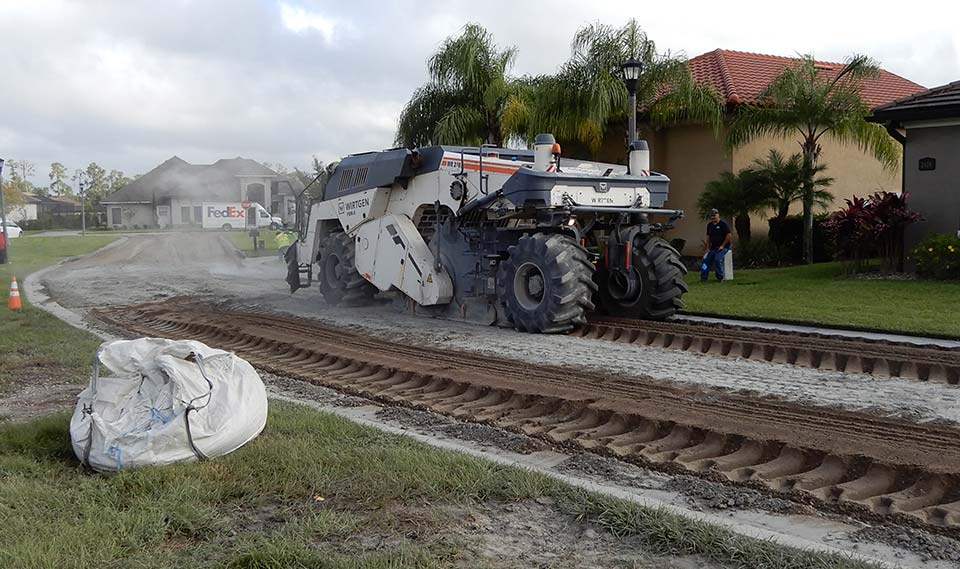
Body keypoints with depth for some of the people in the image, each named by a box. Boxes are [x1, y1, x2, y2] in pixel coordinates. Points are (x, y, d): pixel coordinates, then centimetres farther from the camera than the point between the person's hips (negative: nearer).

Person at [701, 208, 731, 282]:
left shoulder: (723, 224, -8)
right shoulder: (709, 225, 13)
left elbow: (729, 235, -12)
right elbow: (708, 237, 19)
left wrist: (722, 246, -14)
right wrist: (708, 248, 9)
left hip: (723, 247, -6)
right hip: (713, 247, 7)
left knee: (717, 259, -27)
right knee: (706, 259, -9)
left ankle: (720, 278, -14)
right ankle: (703, 278, -4)